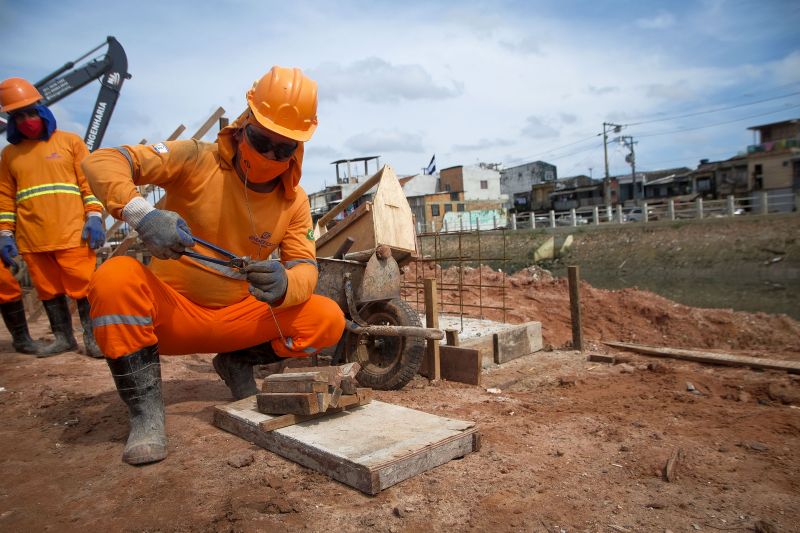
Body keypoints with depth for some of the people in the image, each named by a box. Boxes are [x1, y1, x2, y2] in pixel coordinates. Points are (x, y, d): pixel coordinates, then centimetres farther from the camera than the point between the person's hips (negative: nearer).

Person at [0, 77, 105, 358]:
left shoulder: (69, 141, 7)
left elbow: (91, 181, 2)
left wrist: (94, 216, -8)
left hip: (72, 233, -3)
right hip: (31, 239, 4)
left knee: (83, 286, -5)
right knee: (48, 290, 9)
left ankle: (92, 337, 3)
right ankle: (63, 338, 20)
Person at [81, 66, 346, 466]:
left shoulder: (294, 202, -3)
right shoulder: (197, 160, -13)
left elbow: (305, 266, -9)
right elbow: (102, 162, -16)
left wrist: (283, 284, -35)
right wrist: (141, 214, -37)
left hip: (237, 319, 3)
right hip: (170, 310, -2)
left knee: (328, 320, -15)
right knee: (115, 277, -34)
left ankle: (236, 364, 9)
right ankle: (146, 412, -19)